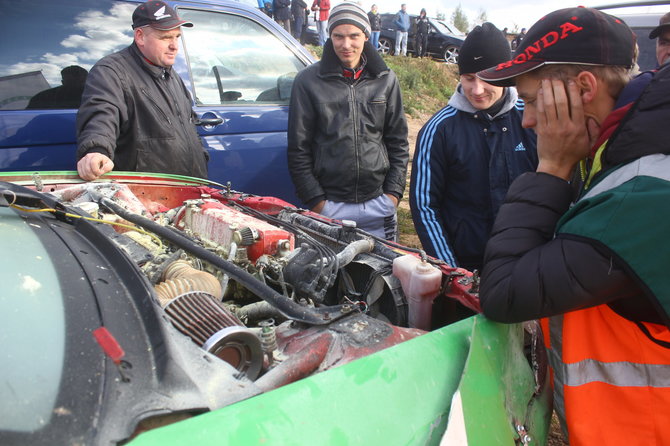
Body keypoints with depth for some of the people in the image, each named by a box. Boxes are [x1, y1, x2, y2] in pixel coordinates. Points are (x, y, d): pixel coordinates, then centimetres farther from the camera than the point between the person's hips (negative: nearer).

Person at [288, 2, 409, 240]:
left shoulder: (386, 80, 6)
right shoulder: (308, 81, -1)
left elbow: (398, 143, 10)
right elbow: (298, 149, -1)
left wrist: (393, 193, 2)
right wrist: (316, 201, -5)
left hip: (378, 203, 3)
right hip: (330, 205, -2)